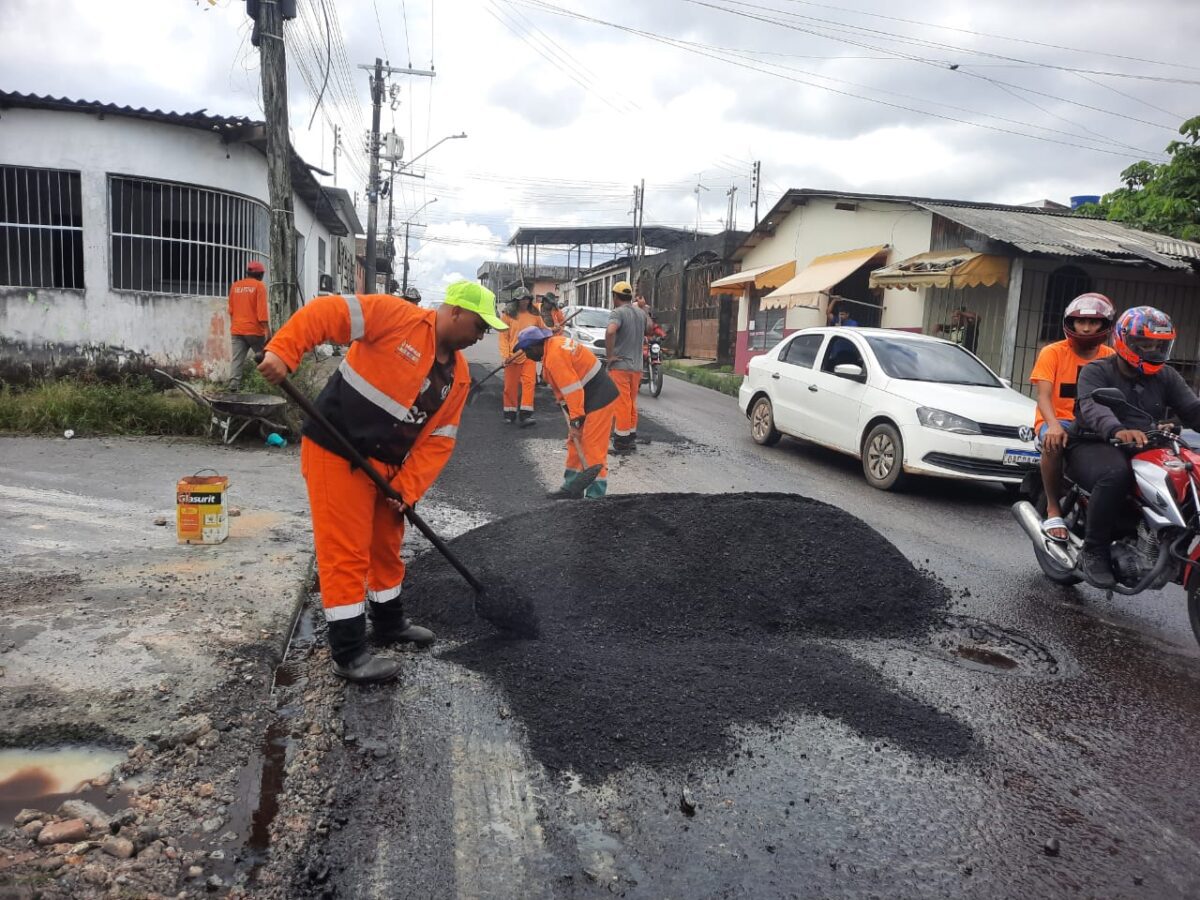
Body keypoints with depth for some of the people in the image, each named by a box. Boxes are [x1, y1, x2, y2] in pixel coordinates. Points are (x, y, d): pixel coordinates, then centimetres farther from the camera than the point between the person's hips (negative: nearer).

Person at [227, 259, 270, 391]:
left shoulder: (235, 286, 11)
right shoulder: (259, 286, -4)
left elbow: (231, 310, 18)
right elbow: (262, 311, -12)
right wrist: (268, 330, -13)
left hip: (236, 330, 4)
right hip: (254, 329, -4)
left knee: (237, 360, 0)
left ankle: (233, 384, -11)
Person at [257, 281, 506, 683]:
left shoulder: (459, 376, 6)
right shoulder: (396, 317, -15)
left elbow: (439, 439, 3)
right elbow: (326, 312, -20)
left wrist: (406, 487, -7)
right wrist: (282, 352, -31)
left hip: (384, 465, 8)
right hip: (335, 452, -8)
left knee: (386, 546, 20)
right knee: (346, 551, -3)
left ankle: (389, 622, 41)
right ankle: (349, 653, 7)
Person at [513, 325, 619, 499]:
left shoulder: (554, 357, -23)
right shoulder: (555, 342, 6)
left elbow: (573, 389, -26)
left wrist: (576, 419, -22)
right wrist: (561, 398, 12)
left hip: (599, 398, -11)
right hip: (589, 395, 11)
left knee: (593, 446, -10)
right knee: (575, 441, 15)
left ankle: (596, 494, -7)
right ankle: (570, 485, 23)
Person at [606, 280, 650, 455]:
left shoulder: (617, 313, -12)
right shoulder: (641, 313, 9)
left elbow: (610, 331, -31)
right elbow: (648, 330, 25)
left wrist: (609, 354, -22)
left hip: (620, 365, -7)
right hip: (637, 366, 7)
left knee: (622, 404, -3)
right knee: (632, 403, 16)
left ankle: (622, 443, 1)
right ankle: (632, 438, 22)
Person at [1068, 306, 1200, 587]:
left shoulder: (1167, 377, 17)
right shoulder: (1096, 371, -1)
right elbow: (1093, 407, -21)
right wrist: (1117, 430, -44)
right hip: (1094, 446, -6)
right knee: (1117, 473, -38)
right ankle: (1093, 552, -24)